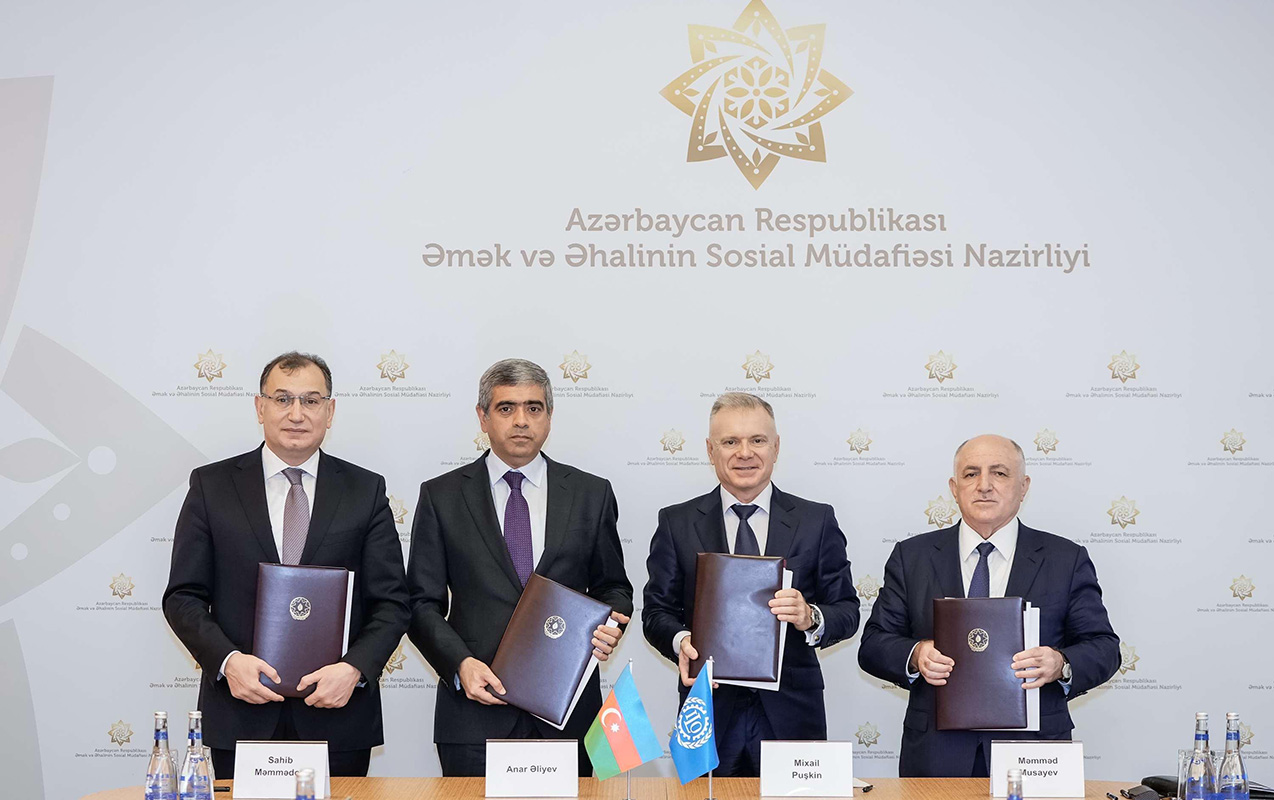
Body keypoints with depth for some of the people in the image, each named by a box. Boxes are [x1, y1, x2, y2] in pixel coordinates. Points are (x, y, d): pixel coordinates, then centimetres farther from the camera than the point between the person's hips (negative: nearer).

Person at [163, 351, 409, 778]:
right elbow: (183, 596, 2)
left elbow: (391, 602, 2)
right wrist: (227, 660, -14)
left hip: (338, 715, 0)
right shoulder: (211, 485, 4)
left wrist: (354, 668, -14)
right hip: (241, 715, 0)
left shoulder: (365, 490, 5)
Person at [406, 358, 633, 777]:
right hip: (475, 710, -1)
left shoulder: (592, 494, 8)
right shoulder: (441, 496, 5)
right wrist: (460, 663, -12)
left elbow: (613, 587, 15)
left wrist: (610, 625, -7)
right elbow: (423, 602, 4)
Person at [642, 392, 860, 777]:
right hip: (709, 713, 0)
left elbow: (847, 611, 4)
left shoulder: (817, 521, 4)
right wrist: (680, 641, -15)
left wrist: (811, 618, -18)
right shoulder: (677, 523, 5)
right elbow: (657, 611, 6)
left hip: (790, 714, 0)